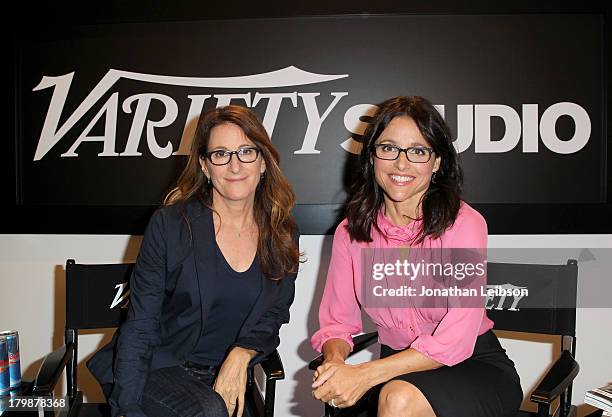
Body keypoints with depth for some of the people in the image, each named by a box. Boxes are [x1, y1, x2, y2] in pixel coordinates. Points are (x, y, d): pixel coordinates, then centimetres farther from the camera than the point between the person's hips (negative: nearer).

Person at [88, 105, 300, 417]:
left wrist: (241, 355, -13)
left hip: (224, 379, 3)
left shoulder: (282, 234, 0)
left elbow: (275, 312, 7)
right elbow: (140, 326, -8)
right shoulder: (169, 224, -10)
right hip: (156, 368, -2)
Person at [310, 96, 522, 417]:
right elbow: (336, 321, 1)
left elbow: (455, 341, -20)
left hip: (475, 365, -2)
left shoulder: (465, 223, -15)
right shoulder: (351, 231, -2)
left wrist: (363, 375, -27)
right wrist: (334, 361, -22)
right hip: (400, 371, 3)